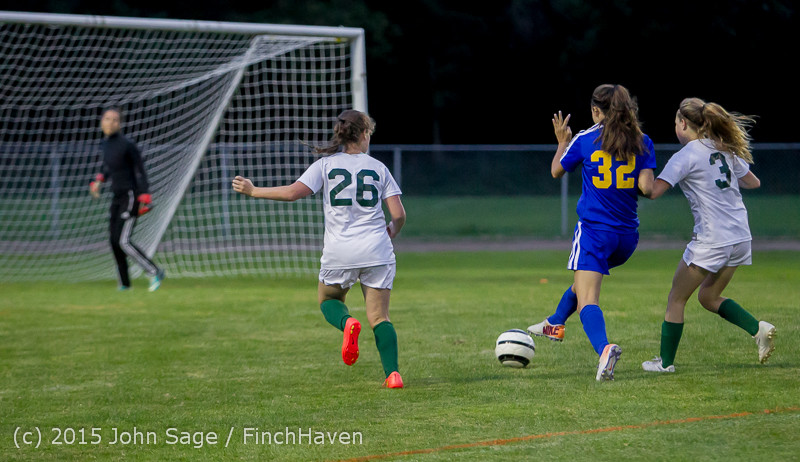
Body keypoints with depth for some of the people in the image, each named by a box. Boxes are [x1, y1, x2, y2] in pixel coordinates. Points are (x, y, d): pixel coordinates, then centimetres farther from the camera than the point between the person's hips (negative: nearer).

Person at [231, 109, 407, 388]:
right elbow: (399, 214, 3)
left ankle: (346, 323, -9)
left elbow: (293, 192, -9)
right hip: (376, 251, 1)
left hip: (339, 252, -1)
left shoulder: (326, 164, 2)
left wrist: (253, 191, 2)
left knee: (328, 298, 24)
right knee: (379, 317, 5)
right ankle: (392, 373, -13)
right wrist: (391, 232, 25)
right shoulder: (378, 168, 7)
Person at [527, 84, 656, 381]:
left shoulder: (584, 140, -3)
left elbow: (556, 171, 11)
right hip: (628, 235, 5)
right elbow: (646, 187, -7)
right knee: (583, 280, 31)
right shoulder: (642, 143, 1)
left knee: (587, 300, -13)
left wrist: (562, 142, 27)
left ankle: (604, 348, -39)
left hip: (594, 230, -5)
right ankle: (555, 324, 49)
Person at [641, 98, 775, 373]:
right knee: (709, 298, 20)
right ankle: (758, 329, 2)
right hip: (740, 237, 7)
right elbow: (753, 182, 23)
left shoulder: (685, 157, -9)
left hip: (711, 241, -7)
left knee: (676, 299, 8)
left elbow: (653, 192, -17)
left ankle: (666, 361, 13)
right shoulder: (724, 150, 12)